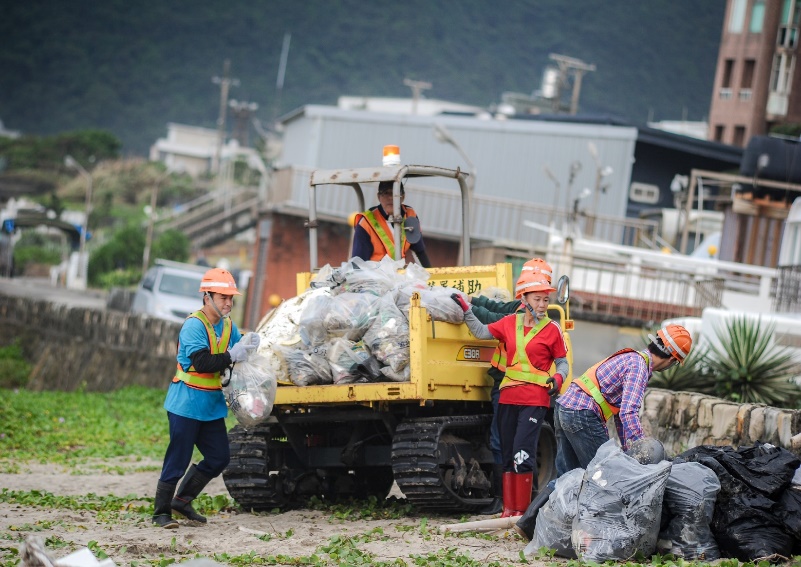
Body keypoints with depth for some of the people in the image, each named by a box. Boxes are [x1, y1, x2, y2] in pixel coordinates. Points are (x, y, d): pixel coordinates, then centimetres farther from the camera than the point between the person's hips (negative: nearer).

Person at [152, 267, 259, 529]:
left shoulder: (228, 325, 8)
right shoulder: (194, 325, -18)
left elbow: (237, 354, 7)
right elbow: (202, 362, -27)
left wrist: (249, 345, -13)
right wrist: (232, 356, -28)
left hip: (212, 406, 8)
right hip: (187, 404, -8)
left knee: (219, 458, 9)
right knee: (178, 460, -4)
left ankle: (182, 500, 23)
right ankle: (161, 512, 6)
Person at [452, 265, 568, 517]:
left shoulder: (551, 329, -1)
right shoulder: (510, 323, 9)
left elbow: (563, 363, 5)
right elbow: (481, 332, 16)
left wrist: (558, 378, -15)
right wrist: (465, 309, 10)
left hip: (535, 399, -5)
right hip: (508, 397, 5)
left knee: (522, 453, -13)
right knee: (508, 455, 8)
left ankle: (521, 511, -6)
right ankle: (509, 509, 14)